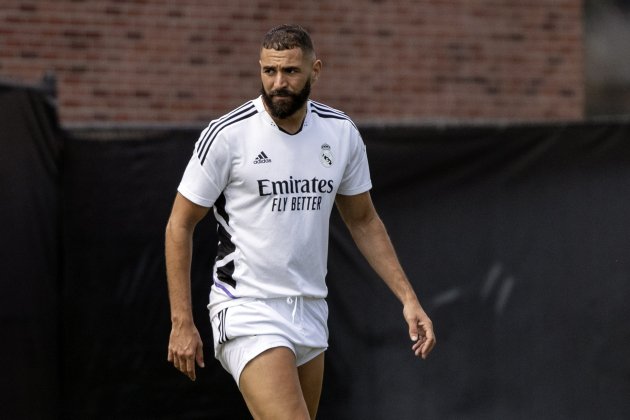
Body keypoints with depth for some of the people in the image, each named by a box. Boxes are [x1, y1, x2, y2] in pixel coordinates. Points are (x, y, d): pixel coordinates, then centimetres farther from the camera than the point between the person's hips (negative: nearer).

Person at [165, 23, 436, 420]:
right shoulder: (228, 135, -11)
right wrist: (182, 322, -7)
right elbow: (180, 226, -3)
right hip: (247, 311, -6)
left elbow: (363, 222, 16)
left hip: (311, 312, 6)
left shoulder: (342, 133, 3)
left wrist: (408, 298, 9)